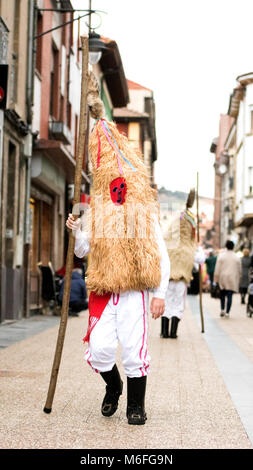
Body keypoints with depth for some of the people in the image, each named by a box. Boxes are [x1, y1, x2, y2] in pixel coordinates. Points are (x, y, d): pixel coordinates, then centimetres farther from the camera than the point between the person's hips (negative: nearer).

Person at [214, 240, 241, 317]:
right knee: (229, 296, -1)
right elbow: (239, 270, 8)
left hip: (222, 278, 0)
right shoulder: (237, 257, 3)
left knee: (222, 294, 16)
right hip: (232, 279, 0)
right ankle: (227, 312, -4)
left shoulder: (221, 256, -1)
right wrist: (238, 280, 17)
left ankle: (222, 309, 5)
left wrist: (215, 279, 1)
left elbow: (217, 269, -3)